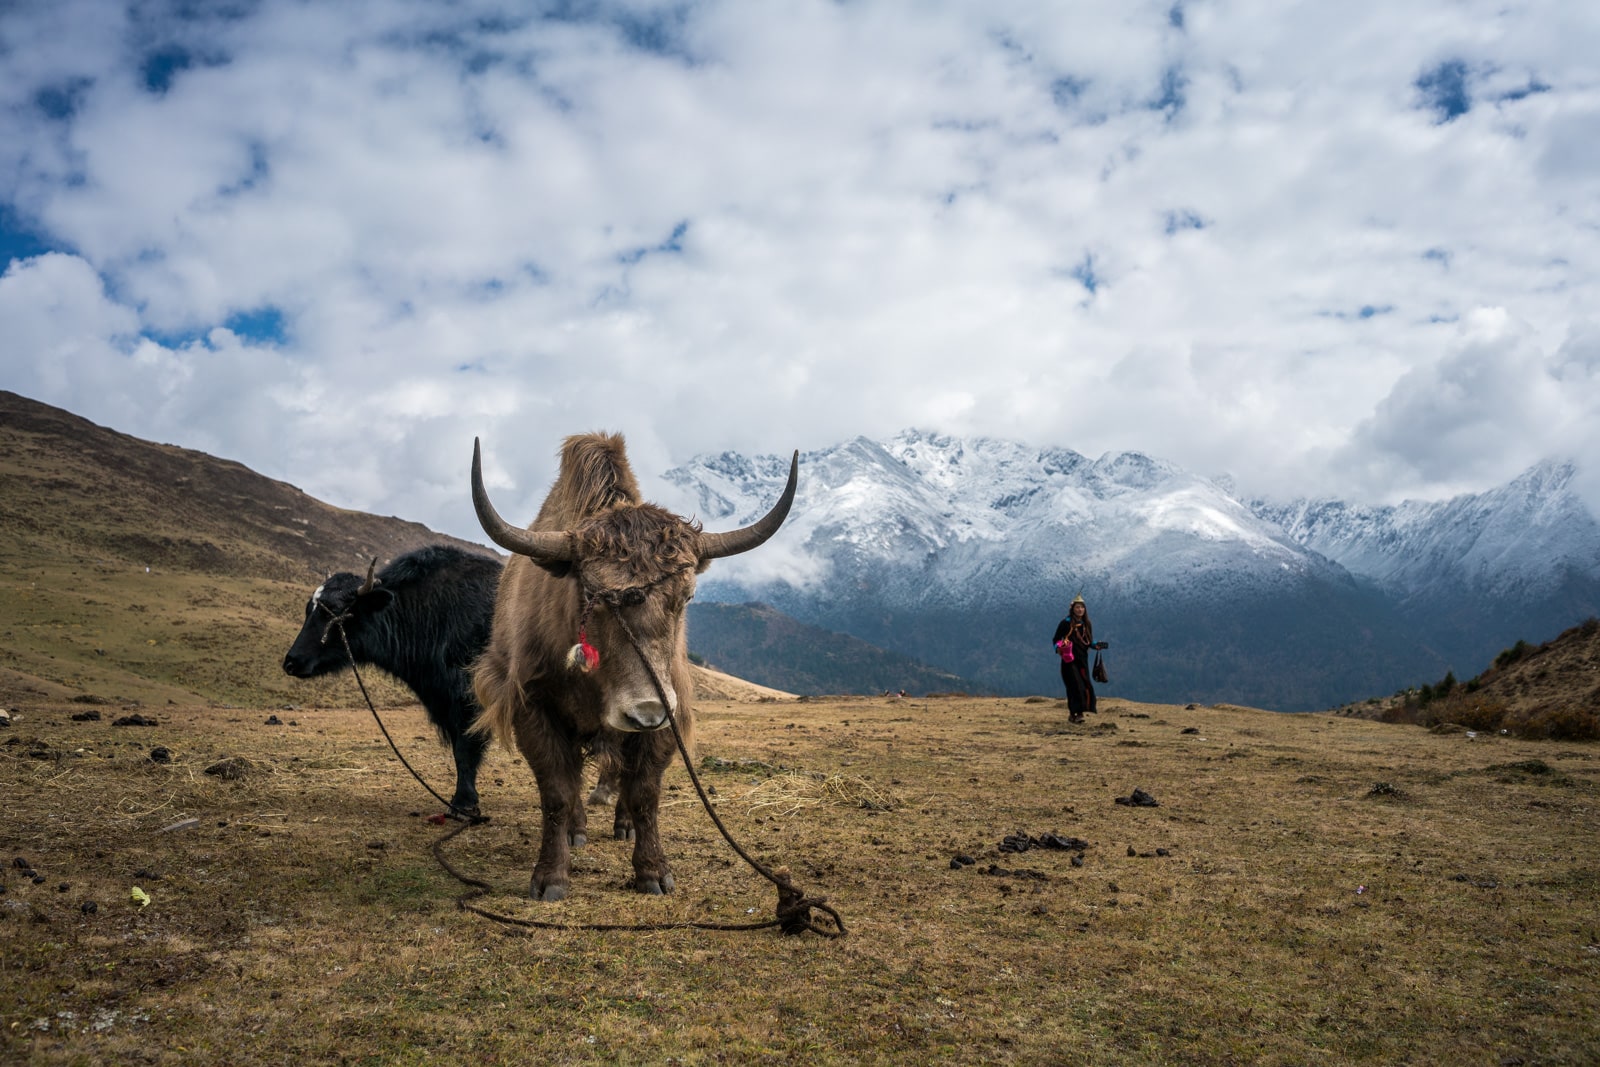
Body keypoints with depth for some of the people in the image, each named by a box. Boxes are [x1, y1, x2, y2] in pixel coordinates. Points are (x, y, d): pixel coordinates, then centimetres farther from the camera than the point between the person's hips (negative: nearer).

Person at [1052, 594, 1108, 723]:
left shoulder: (1087, 625, 11)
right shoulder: (1066, 623, -5)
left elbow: (1089, 642, 16)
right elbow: (1056, 639, -2)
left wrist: (1097, 646, -3)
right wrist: (1058, 649, -20)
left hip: (1082, 659, 5)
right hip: (1069, 660, -5)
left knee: (1086, 685, 2)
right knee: (1075, 685, -12)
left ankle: (1078, 712, 12)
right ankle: (1073, 713, -6)